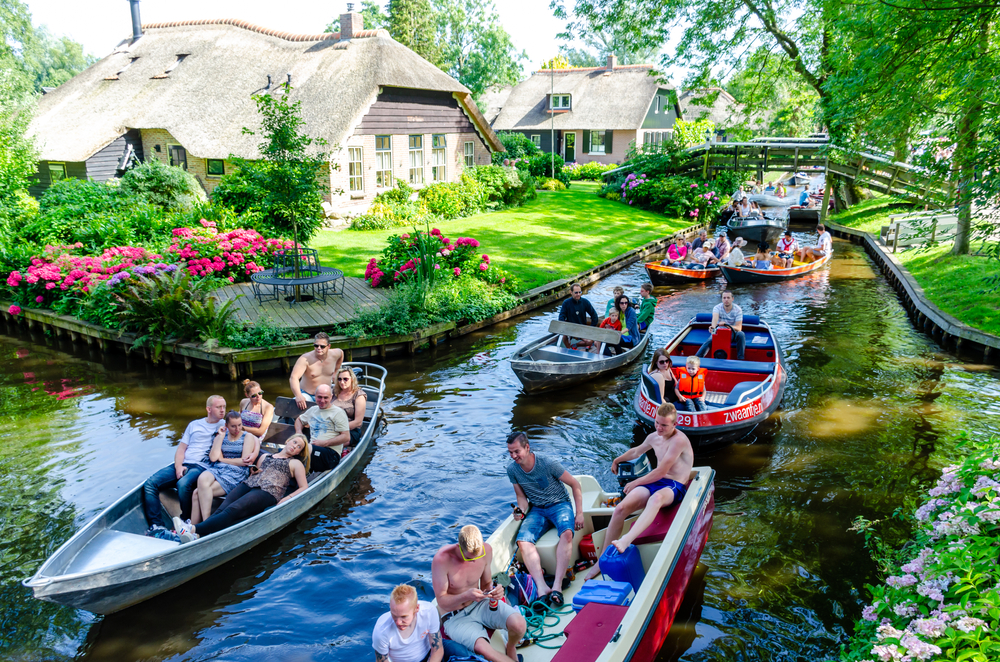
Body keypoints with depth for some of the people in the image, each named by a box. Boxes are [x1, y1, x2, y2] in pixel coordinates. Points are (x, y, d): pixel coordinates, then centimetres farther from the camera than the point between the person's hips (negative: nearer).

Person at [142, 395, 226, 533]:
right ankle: (156, 526, -19)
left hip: (202, 467, -5)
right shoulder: (194, 425, 21)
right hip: (183, 464, 5)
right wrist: (178, 466, -3)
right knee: (150, 483, -16)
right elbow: (181, 449, 15)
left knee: (183, 484, -36)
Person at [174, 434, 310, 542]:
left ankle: (194, 530, -49)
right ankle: (195, 535, -49)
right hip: (248, 485, 5)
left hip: (268, 492, -5)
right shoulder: (265, 456, 35)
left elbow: (304, 487, 10)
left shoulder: (295, 463, 21)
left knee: (232, 511, -31)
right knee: (222, 508, -27)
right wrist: (252, 471, 8)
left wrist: (286, 499, -5)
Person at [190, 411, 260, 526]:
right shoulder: (221, 435, 18)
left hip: (236, 472, -3)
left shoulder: (248, 437, 7)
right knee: (202, 479, -33)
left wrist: (222, 459, 3)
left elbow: (244, 462, -4)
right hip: (216, 469, 4)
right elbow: (213, 457, 2)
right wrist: (221, 436, 1)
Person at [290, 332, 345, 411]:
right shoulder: (306, 359, -22)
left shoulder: (335, 354, -6)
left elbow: (341, 352, 21)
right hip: (306, 395, -4)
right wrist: (298, 395, -50)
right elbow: (293, 377, -33)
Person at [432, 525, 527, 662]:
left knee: (519, 624, -24)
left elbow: (487, 583, 6)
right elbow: (442, 601, -17)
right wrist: (466, 596, -35)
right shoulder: (442, 560, -25)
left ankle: (511, 647, 11)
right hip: (456, 616, -4)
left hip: (479, 604, 4)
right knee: (484, 649, -33)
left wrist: (492, 591, -17)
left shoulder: (486, 550, -10)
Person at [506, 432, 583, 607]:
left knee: (567, 533, -36)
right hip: (537, 510, 3)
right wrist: (521, 510, -13)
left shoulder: (548, 464, -16)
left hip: (559, 505, -3)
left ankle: (557, 585, -40)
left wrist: (579, 513, -9)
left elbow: (575, 484, -5)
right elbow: (522, 496, 10)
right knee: (523, 541, -27)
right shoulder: (512, 470, -3)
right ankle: (542, 588, -37)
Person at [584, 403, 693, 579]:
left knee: (656, 498, -45)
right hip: (655, 482, 7)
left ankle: (626, 540, -60)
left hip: (674, 486, -7)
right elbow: (636, 451, 37)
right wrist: (618, 460, 53)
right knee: (620, 508, -18)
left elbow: (660, 472, -15)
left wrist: (635, 483, -4)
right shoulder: (654, 437, 14)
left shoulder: (679, 440, -13)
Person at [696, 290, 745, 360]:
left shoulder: (738, 309, -11)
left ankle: (740, 359, -26)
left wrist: (726, 325, -39)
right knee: (709, 341, -30)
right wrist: (713, 327, -59)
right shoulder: (717, 307, -11)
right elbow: (715, 318, -34)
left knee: (741, 334, -32)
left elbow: (739, 328, -19)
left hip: (732, 334, 0)